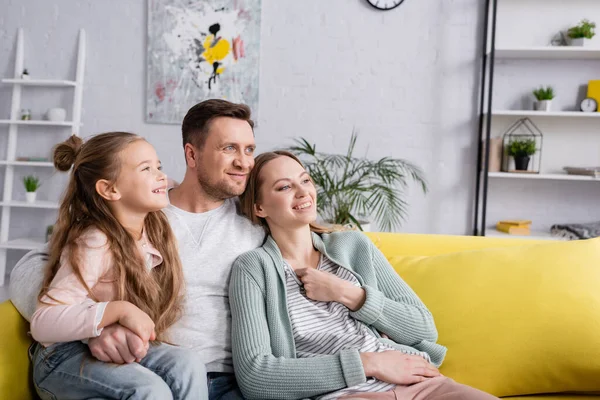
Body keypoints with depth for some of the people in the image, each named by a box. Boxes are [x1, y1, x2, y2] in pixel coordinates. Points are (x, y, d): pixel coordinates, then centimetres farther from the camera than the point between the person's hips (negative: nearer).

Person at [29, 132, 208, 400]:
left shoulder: (156, 231, 0)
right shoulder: (94, 244, -22)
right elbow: (43, 323, -29)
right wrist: (119, 310, -37)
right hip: (65, 359, -6)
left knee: (187, 366, -22)